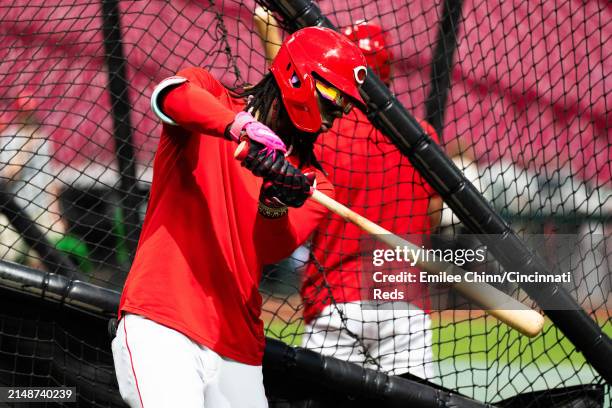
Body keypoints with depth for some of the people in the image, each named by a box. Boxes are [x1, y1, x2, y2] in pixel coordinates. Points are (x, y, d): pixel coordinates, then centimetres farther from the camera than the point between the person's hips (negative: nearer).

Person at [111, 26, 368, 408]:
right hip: (160, 324, -5)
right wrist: (245, 127, -37)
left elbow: (274, 251, -5)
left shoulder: (311, 181, 13)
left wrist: (276, 206, -26)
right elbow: (171, 94, -21)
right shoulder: (211, 99, 4)